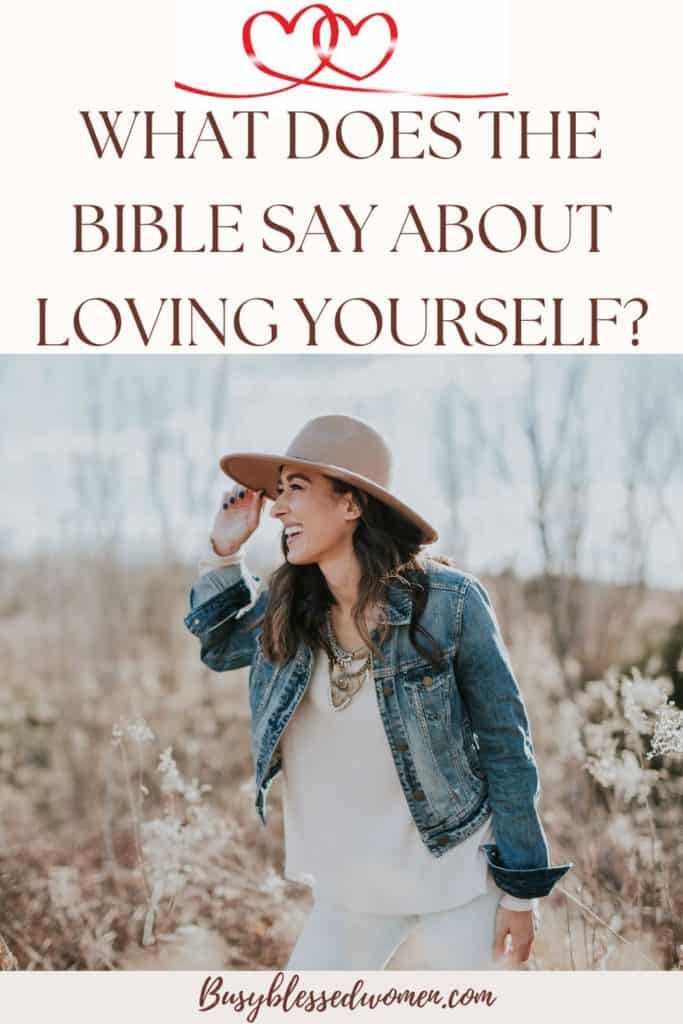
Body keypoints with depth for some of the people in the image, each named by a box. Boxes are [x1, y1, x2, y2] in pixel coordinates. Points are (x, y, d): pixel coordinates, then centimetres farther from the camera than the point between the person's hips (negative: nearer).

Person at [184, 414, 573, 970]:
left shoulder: (449, 602, -15)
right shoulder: (285, 611, -2)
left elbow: (506, 744, -9)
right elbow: (218, 646, 20)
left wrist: (523, 889, -8)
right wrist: (225, 552, 2)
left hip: (456, 884, -4)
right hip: (348, 891, 4)